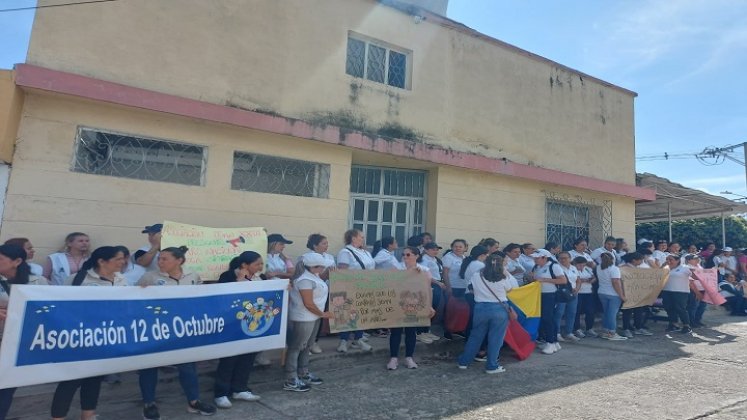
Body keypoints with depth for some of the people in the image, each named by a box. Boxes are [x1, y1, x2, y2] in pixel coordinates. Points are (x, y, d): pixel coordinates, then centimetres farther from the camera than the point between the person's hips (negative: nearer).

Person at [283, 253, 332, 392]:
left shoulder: (314, 276, 6)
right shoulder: (305, 280, -24)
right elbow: (308, 304, -24)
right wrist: (322, 314, -13)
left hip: (313, 317, 10)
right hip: (303, 318, -10)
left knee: (306, 346, 19)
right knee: (295, 347, 0)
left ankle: (303, 374, 33)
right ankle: (290, 381, 9)